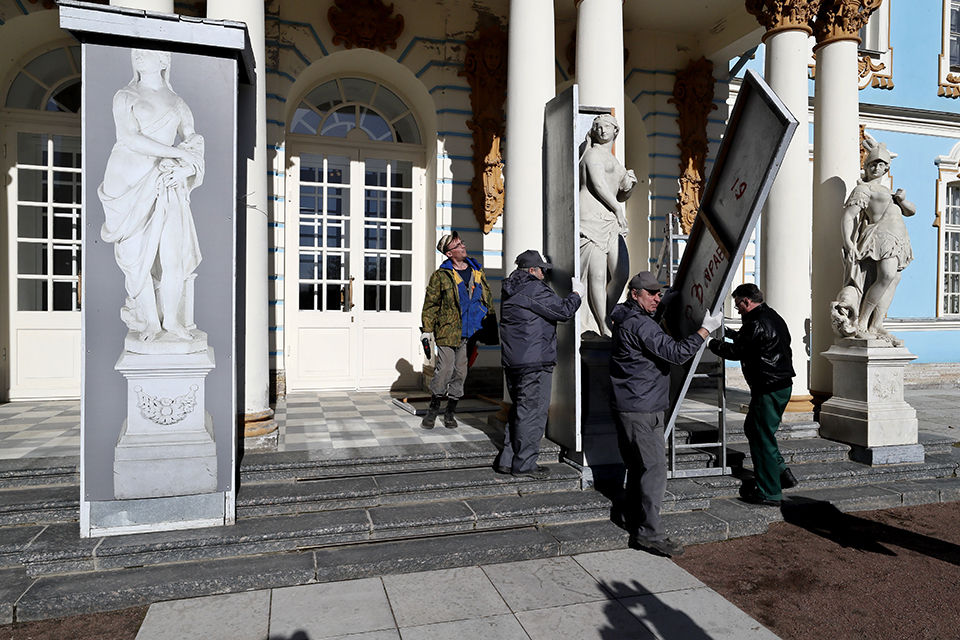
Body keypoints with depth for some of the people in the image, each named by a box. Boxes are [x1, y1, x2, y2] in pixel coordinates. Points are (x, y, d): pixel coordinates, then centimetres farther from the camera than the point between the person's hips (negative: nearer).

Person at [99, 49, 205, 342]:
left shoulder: (177, 103, 15)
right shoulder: (124, 98, 8)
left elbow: (194, 143, 7)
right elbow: (131, 139, -7)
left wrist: (185, 169, -13)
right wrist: (178, 151, -12)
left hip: (167, 185, 1)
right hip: (131, 184, -1)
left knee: (173, 255, -4)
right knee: (137, 255, -2)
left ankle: (172, 319, 10)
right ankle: (150, 320, 10)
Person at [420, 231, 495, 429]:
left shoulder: (477, 271, 12)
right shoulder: (441, 275, -2)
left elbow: (488, 297, 19)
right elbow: (431, 303, 0)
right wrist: (427, 329, -4)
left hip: (472, 332, 4)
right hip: (448, 332, -4)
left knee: (461, 372, 8)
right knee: (444, 370, -5)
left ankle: (450, 412, 22)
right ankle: (433, 409, 16)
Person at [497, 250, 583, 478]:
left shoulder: (511, 289, 16)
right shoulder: (534, 289, -14)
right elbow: (563, 310, -12)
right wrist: (577, 293, 4)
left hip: (512, 361, 10)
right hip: (534, 363, -10)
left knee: (519, 410, 17)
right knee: (532, 412, -1)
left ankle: (507, 459, 21)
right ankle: (524, 464, 6)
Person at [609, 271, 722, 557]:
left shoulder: (628, 320, 15)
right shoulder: (640, 324, -18)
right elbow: (676, 353, -23)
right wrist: (706, 329, -17)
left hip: (629, 407, 11)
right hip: (641, 410, -11)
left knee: (639, 466, 18)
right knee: (655, 466, -9)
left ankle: (633, 518, 29)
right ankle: (649, 533, -6)